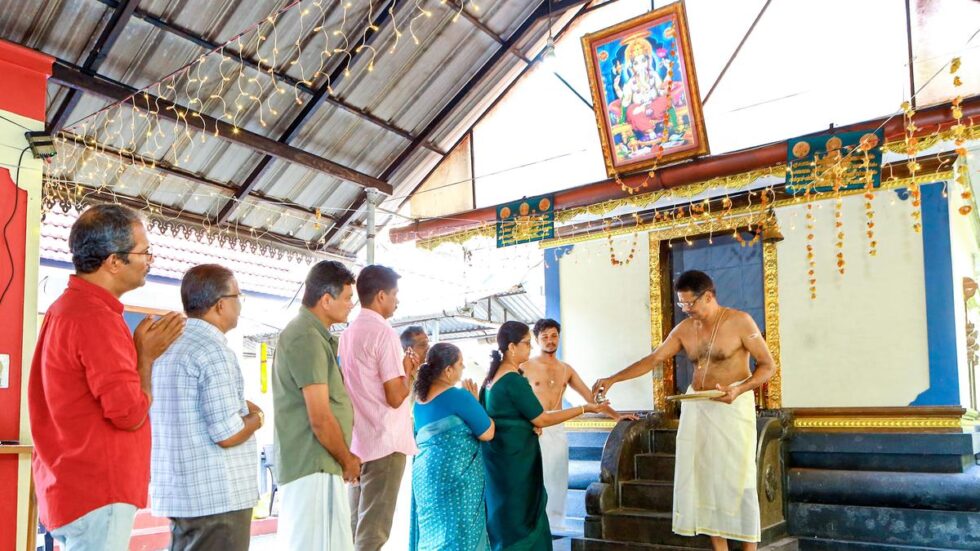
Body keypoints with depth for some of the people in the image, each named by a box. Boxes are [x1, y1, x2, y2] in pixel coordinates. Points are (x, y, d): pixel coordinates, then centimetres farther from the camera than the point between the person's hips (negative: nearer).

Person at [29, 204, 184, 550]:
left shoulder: (70, 306, 13)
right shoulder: (95, 317, -20)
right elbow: (131, 412, -20)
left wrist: (141, 348, 8)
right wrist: (146, 354, -7)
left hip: (75, 488, 11)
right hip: (97, 493, -10)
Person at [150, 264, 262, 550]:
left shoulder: (166, 343, 9)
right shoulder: (214, 350, -18)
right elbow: (227, 435, -22)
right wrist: (255, 418, -3)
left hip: (178, 492, 9)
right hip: (217, 496, -9)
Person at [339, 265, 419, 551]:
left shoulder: (347, 333, 13)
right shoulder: (383, 332, -14)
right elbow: (395, 397, -17)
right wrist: (408, 373, 0)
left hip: (355, 443, 9)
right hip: (384, 443, -8)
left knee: (354, 527, 13)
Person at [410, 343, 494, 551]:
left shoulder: (420, 398, 9)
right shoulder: (458, 395, -15)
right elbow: (487, 433, -10)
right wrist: (474, 401, 2)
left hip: (425, 472, 8)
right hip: (454, 475, -8)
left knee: (432, 529, 13)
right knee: (458, 532, -1)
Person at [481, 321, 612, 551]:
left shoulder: (493, 376, 9)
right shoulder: (514, 380, -19)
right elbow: (542, 420, -17)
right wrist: (585, 408, -11)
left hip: (498, 456, 9)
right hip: (515, 459, -9)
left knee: (504, 519, 15)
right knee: (518, 520, 2)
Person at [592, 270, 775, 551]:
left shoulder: (740, 322, -10)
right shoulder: (684, 329, 4)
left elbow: (767, 365, -7)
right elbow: (653, 359, 5)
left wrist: (738, 390, -22)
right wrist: (613, 379, -2)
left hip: (733, 406, -5)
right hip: (696, 407, 5)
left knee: (737, 479, -4)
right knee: (703, 477, 4)